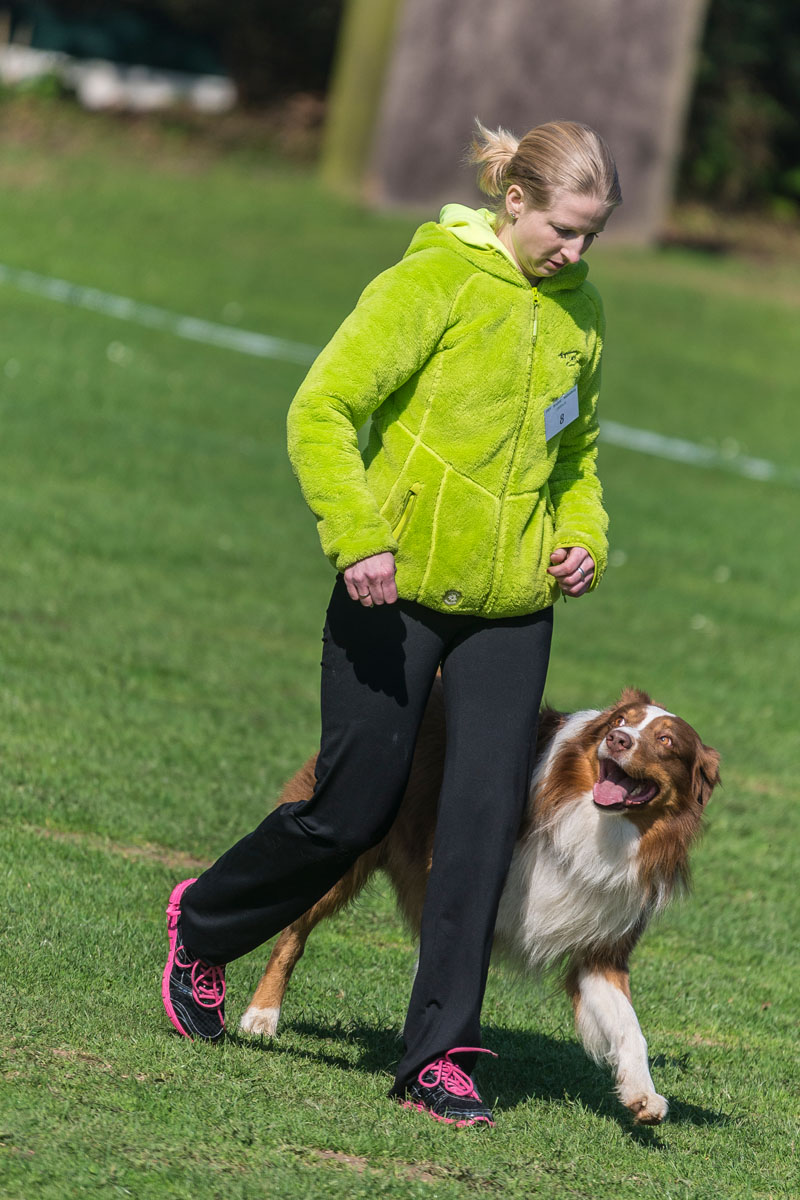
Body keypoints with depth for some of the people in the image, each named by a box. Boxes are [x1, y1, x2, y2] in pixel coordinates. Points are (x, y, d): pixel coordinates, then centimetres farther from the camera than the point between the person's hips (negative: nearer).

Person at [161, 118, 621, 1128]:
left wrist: (583, 536, 7)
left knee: (487, 816, -5)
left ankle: (439, 1054, 0)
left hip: (511, 607, 5)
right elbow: (321, 410, -13)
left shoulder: (579, 311, 10)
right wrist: (359, 536, -23)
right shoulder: (434, 280, -10)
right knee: (354, 810, 2)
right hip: (397, 590, -5)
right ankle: (204, 922, 30)